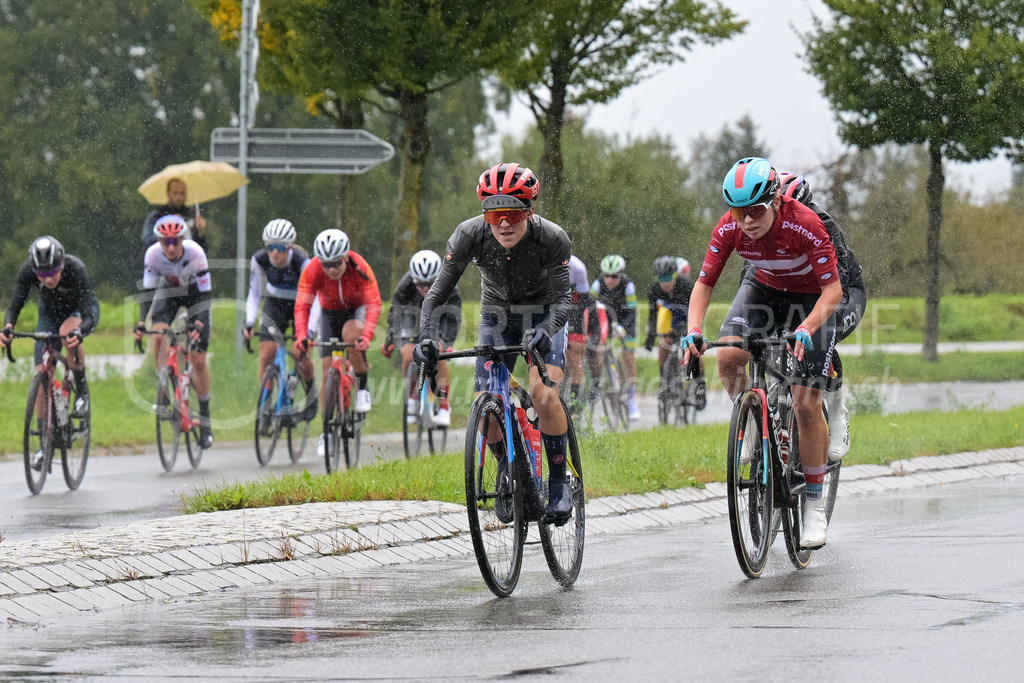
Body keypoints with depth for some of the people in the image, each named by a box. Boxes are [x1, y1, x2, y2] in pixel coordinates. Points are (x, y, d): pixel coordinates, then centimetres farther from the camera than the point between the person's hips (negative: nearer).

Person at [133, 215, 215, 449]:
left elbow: (205, 293, -31)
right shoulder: (153, 254, -27)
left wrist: (199, 323, -45)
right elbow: (148, 290, -20)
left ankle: (205, 417, 5)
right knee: (159, 337, -27)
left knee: (198, 358, -6)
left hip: (194, 292, -2)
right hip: (168, 292, 2)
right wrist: (141, 322, -33)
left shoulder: (195, 253, -34)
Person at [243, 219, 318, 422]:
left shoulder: (302, 262, -31)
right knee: (267, 355, -12)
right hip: (275, 304, 2)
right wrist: (249, 323, -25)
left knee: (300, 354, -14)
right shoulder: (259, 260, -22)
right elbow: (254, 294, -12)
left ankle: (311, 395, 15)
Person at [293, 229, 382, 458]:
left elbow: (373, 304, -36)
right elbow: (302, 305, -30)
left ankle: (362, 385, -14)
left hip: (358, 310, -2)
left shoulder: (360, 269, -31)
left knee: (351, 333, -37)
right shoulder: (312, 271, -27)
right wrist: (302, 336, -47)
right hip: (330, 312, 2)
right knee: (328, 371, -5)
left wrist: (366, 336, -51)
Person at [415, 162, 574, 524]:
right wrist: (427, 337, -39)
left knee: (543, 394, -25)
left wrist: (545, 332, -50)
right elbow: (439, 290, -23)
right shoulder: (469, 235, -26)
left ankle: (558, 482, -7)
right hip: (496, 316, 2)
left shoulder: (552, 239, -30)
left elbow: (561, 298, -29)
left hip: (542, 316, -2)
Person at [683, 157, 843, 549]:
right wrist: (693, 330, -32)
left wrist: (806, 329, -47)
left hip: (812, 298, -4)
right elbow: (704, 283, -15)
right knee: (728, 358, -25)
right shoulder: (729, 229, -22)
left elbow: (833, 289, -31)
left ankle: (815, 505, 1)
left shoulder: (804, 226, -33)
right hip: (765, 290, 4)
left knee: (806, 405, -10)